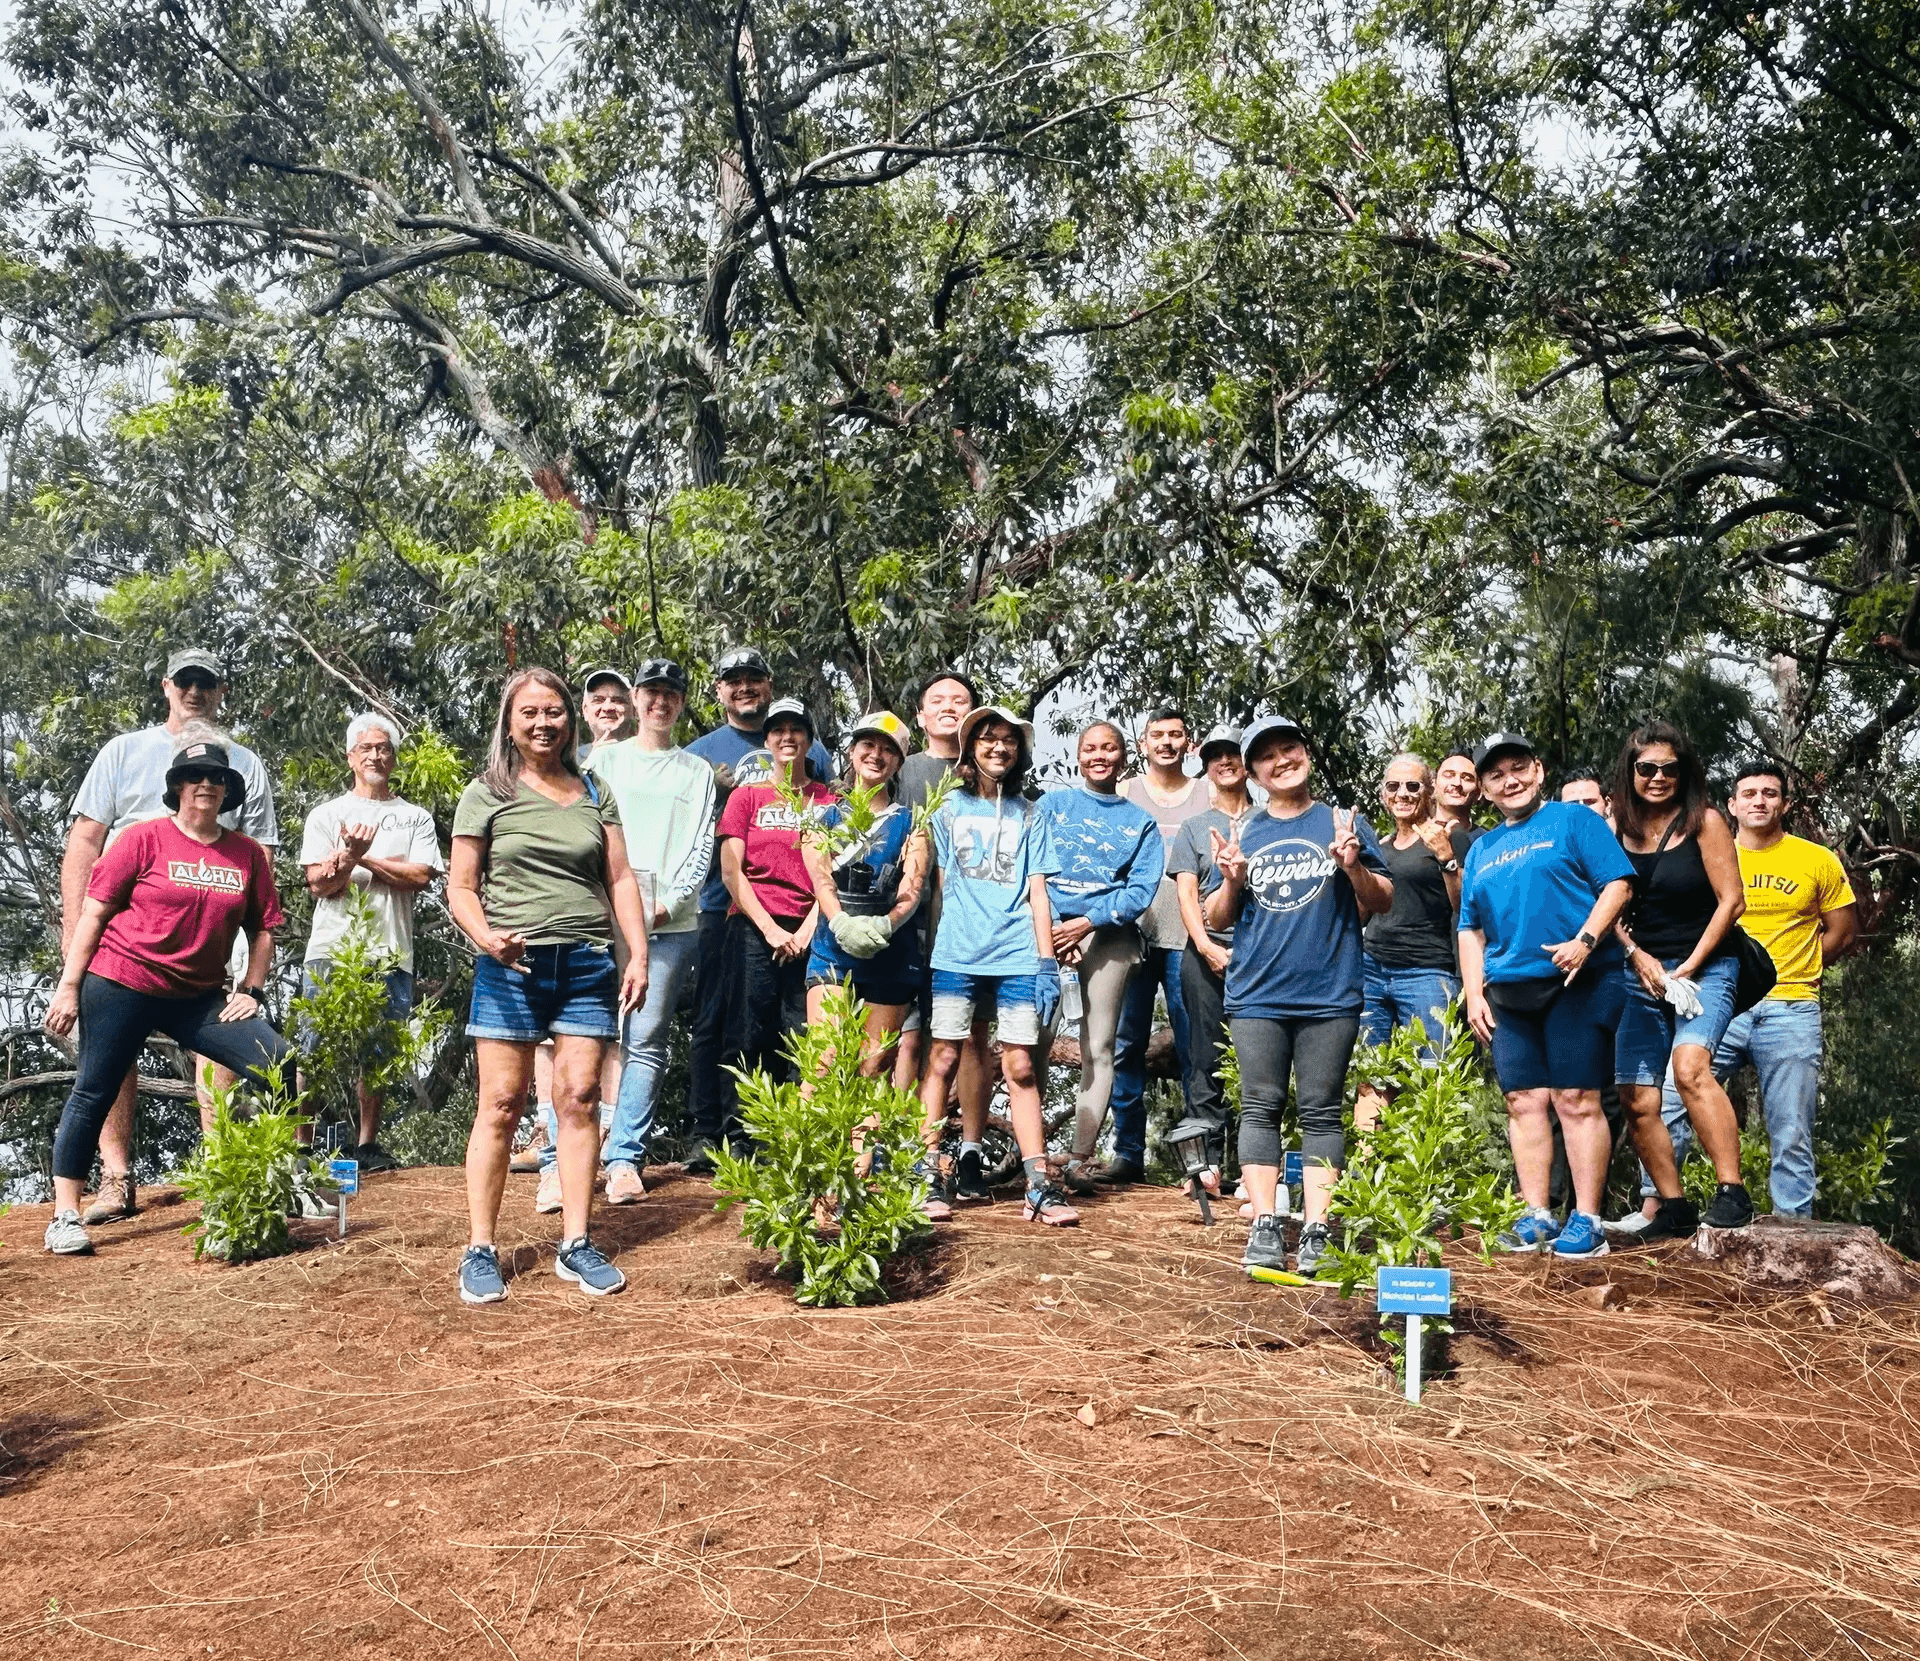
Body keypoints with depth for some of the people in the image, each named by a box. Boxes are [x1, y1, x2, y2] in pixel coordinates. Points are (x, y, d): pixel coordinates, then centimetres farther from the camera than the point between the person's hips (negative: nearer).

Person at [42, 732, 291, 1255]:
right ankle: (65, 1216, 13)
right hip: (122, 985, -3)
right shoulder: (144, 839, -3)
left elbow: (262, 929, 14)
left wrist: (251, 990, 4)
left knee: (280, 1064, -8)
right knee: (94, 1093, 2)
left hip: (199, 997, 3)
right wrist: (69, 986, -5)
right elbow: (94, 913, -2)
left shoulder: (248, 855, 6)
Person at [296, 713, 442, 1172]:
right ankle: (302, 1145, 7)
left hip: (390, 954, 1)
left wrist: (361, 858, -5)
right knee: (316, 1051, -1)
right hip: (331, 949, 0)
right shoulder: (326, 815, 12)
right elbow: (318, 882, 0)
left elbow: (421, 876, -3)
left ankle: (368, 1143, 15)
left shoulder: (416, 818, 13)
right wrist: (350, 855, -18)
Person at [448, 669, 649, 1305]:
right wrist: (484, 935, -16)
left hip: (586, 964, 2)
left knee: (579, 1098, -1)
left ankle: (576, 1245, 5)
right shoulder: (486, 796, 6)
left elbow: (620, 879, 13)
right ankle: (480, 1251, 4)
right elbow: (460, 887, 4)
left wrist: (638, 954, 2)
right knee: (501, 1103, -3)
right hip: (511, 965, -2)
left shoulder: (595, 795, 14)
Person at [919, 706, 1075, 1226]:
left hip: (1017, 957, 0)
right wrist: (928, 947, 8)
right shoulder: (949, 809, 13)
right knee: (943, 1060, -4)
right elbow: (937, 885, 14)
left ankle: (1039, 1186, 0)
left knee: (1020, 1067, -2)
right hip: (956, 953, 0)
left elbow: (1037, 894, 11)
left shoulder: (1029, 816, 16)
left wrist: (1046, 960, 4)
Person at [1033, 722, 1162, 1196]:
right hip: (1049, 926, -1)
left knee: (1099, 1046, -2)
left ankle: (1080, 1161, 1)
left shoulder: (1140, 821, 14)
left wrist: (1087, 922, -11)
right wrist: (1052, 930, -11)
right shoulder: (1052, 805, 13)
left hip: (1109, 935, 1)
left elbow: (1142, 888, 2)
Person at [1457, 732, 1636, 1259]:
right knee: (1524, 1103, 4)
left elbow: (1619, 883, -4)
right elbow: (1470, 927, 21)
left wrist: (1585, 941, -17)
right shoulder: (1481, 850, 21)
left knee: (1577, 1100, -7)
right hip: (1509, 991, 6)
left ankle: (1587, 1220, -2)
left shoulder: (1574, 820, 5)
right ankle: (1537, 1216, 10)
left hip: (1577, 983, -5)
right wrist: (1473, 993, 11)